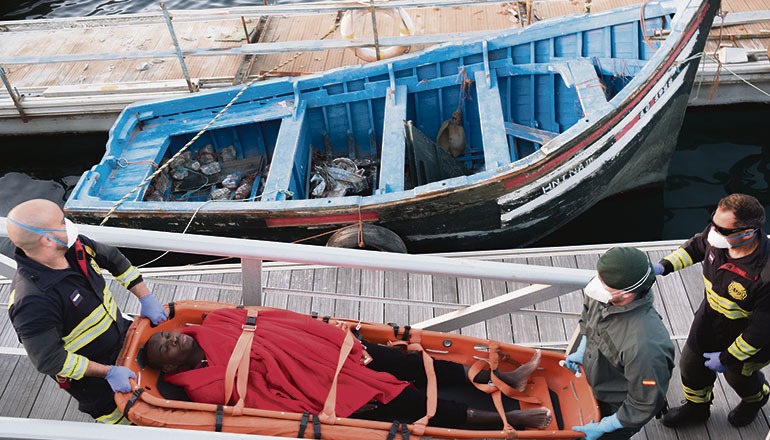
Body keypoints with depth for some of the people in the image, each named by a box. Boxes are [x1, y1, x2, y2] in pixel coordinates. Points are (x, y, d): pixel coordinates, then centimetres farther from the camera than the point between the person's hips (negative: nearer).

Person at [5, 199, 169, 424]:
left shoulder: (75, 246, -16)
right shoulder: (32, 302, -37)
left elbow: (114, 259, 3)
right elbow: (49, 361, -30)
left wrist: (146, 299, 0)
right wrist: (108, 372, -25)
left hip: (122, 335, 7)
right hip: (92, 378, -7)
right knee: (124, 423, 9)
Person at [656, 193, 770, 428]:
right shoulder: (716, 235, -26)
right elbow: (696, 246, 1)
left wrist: (728, 357, -17)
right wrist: (663, 267, -9)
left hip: (747, 339, -5)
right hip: (708, 320, 5)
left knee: (738, 375, 26)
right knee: (691, 365, 24)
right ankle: (696, 406, 57)